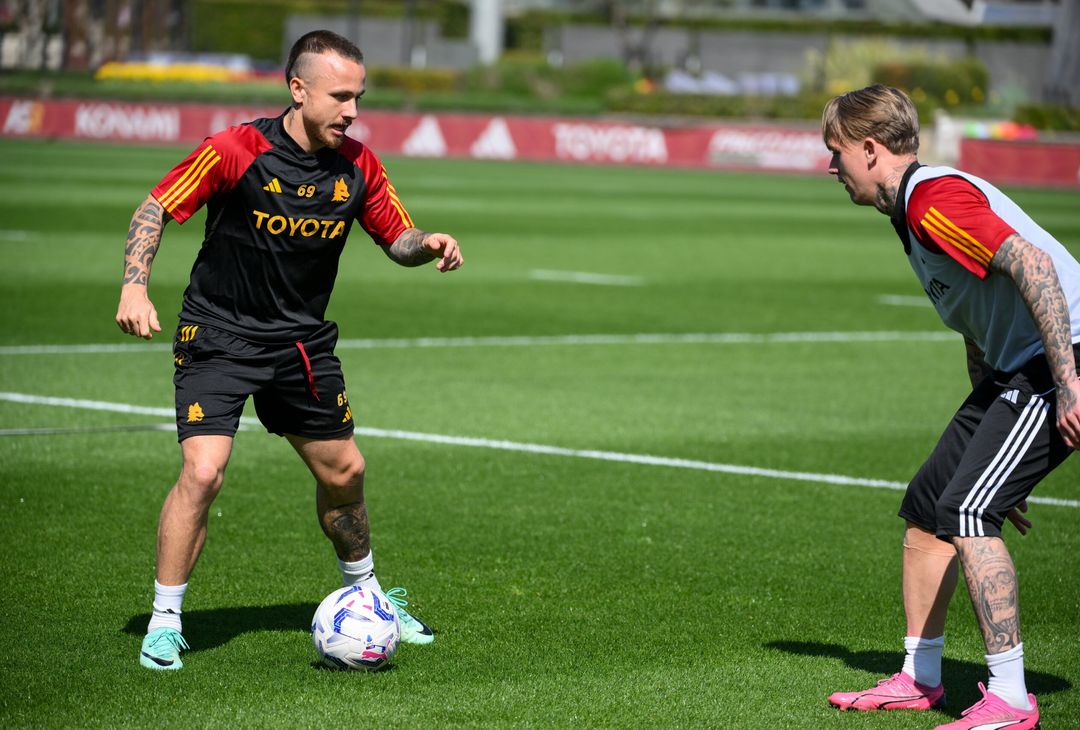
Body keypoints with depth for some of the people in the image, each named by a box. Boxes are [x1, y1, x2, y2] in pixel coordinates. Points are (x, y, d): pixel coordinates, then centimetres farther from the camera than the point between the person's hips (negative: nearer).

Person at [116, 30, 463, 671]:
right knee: (203, 471, -19)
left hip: (303, 341, 5)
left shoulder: (358, 166, -5)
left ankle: (365, 595, 38)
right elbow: (155, 208, -13)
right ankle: (165, 622, -6)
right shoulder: (236, 151, -19)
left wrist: (429, 245, -16)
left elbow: (397, 238, 7)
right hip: (219, 336, -5)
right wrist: (135, 286, -26)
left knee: (344, 472, 13)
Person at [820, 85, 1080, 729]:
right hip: (1014, 369, 11)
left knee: (966, 511, -18)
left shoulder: (933, 199, -16)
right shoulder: (917, 213, 18)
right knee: (926, 507, 13)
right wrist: (990, 452, 26)